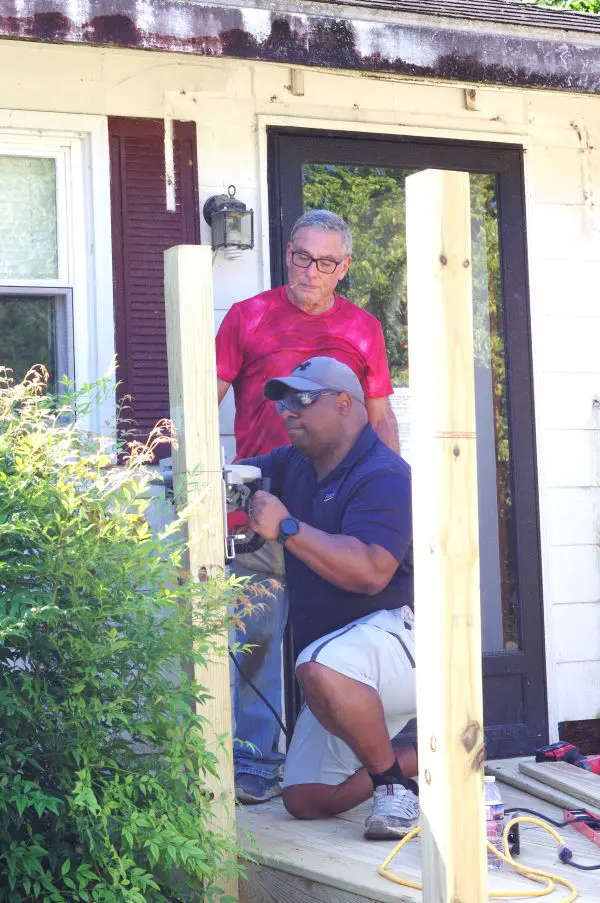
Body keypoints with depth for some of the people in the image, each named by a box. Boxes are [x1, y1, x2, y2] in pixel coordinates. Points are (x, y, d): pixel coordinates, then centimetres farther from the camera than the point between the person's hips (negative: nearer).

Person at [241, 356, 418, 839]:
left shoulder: (383, 475, -16)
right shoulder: (292, 465, 12)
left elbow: (371, 572, -30)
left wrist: (286, 528, -31)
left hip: (400, 634, -9)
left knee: (321, 667, -41)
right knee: (306, 800, 4)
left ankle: (395, 783, -18)